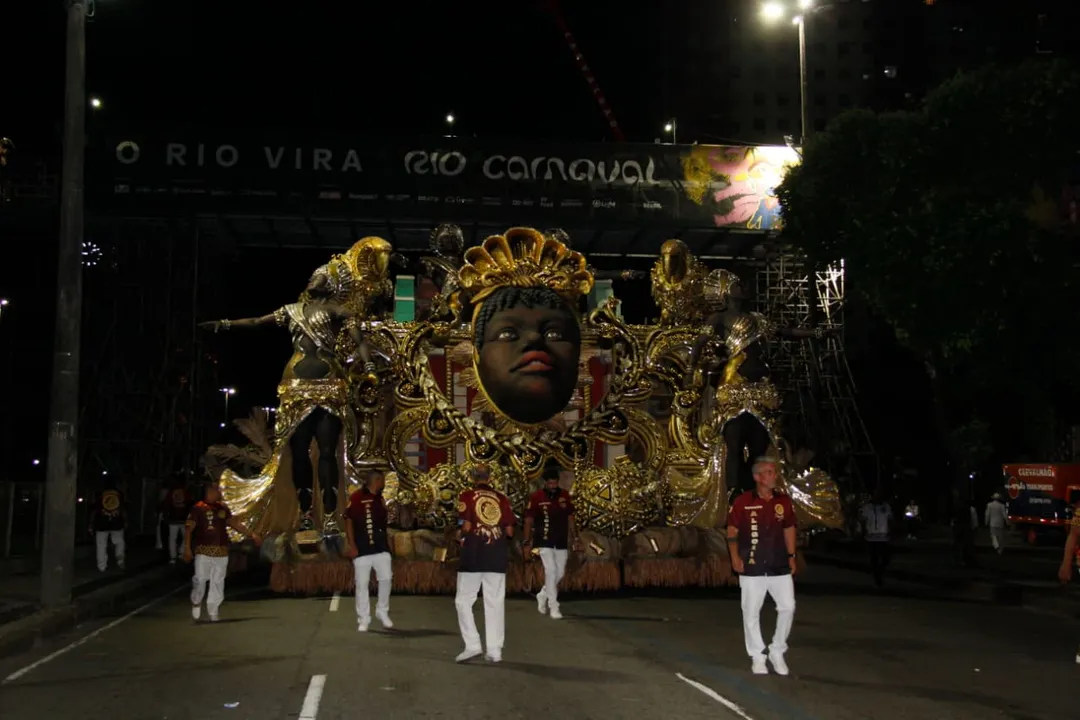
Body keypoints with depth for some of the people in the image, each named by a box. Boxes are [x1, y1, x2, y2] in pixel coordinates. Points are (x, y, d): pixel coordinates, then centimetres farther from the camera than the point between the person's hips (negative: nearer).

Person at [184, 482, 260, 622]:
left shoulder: (223, 508, 12)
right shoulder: (199, 508, -5)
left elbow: (234, 523, 18)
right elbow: (189, 528, -7)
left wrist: (251, 535, 15)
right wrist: (187, 548, -14)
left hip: (221, 552, 5)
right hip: (204, 551, -5)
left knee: (218, 582, 5)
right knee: (200, 579, -10)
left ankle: (213, 613, 13)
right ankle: (196, 603, 18)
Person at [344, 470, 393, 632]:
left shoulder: (380, 498, 12)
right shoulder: (356, 498, -9)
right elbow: (348, 521, -9)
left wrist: (387, 540, 17)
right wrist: (351, 545, -13)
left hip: (380, 547, 5)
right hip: (362, 548, -5)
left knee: (386, 578, 0)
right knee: (362, 583, -2)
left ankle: (382, 613, 17)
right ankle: (363, 620, 6)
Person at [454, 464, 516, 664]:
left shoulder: (467, 496, -3)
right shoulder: (502, 498, 6)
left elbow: (466, 526, -12)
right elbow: (509, 531, 2)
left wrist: (464, 539, 8)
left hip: (473, 553, -3)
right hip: (498, 554, 3)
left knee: (464, 600, 8)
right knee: (495, 602, 8)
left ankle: (472, 645, -1)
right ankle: (495, 650, 9)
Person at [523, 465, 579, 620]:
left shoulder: (565, 495, 3)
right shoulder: (536, 497, -9)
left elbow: (570, 517, 12)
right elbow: (529, 520, -4)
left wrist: (574, 537, 9)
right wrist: (527, 542, -6)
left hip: (561, 542, 5)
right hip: (544, 541, -5)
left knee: (560, 573, 9)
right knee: (551, 571, -13)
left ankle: (542, 596, 34)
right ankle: (553, 608, -6)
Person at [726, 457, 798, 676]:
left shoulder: (784, 502, 4)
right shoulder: (743, 502, -7)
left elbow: (789, 530, 14)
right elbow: (732, 531, -2)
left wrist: (791, 556, 10)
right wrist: (735, 557, -9)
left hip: (779, 566, 3)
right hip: (752, 567, -3)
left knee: (787, 607, 1)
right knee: (751, 612, 3)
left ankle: (777, 651, 20)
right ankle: (757, 656, 17)